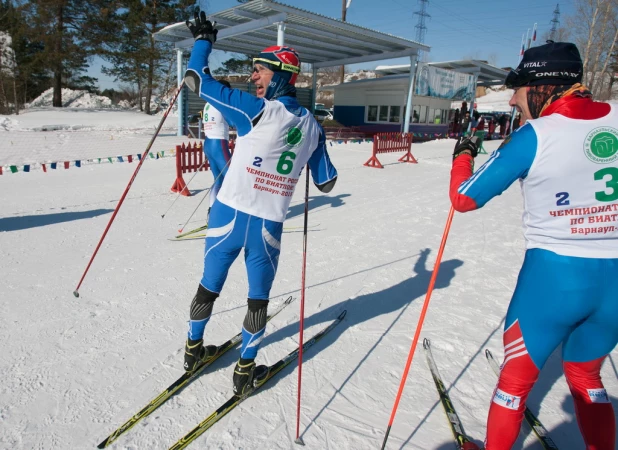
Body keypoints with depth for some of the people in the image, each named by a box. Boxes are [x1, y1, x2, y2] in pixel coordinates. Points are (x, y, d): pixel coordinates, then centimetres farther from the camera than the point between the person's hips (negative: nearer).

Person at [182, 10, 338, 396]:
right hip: (269, 226, 2)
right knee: (259, 299, 18)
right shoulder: (312, 126, 2)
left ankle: (194, 349, 40)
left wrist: (203, 38, 11)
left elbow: (199, 81, -5)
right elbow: (326, 182, 10)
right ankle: (245, 371, 28)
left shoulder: (257, 110, -10)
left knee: (209, 286, 20)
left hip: (230, 215, -1)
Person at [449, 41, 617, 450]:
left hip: (552, 275, -4)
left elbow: (464, 197, -10)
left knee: (516, 377, 17)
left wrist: (463, 154, 9)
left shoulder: (534, 135, -12)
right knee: (585, 376, 28)